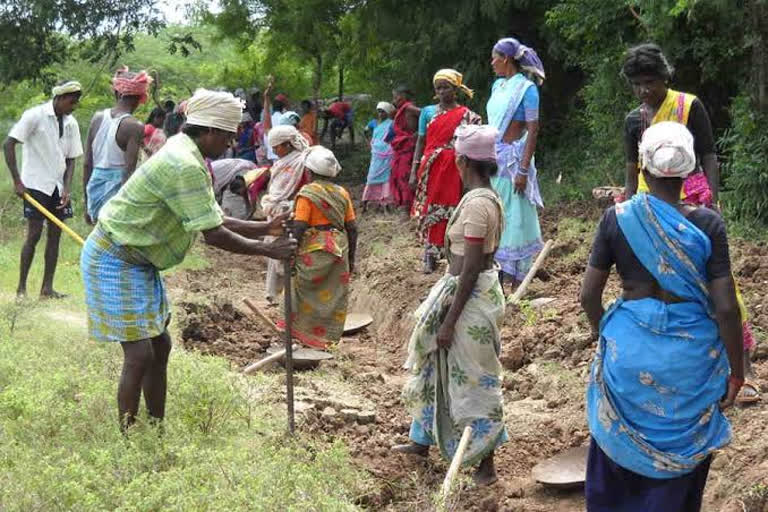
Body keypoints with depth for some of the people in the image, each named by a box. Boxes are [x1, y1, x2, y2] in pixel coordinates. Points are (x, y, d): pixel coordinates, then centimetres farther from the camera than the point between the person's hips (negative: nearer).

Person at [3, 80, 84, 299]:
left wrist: (67, 189, -4)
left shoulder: (71, 123, 6)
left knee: (55, 234, 3)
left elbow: (71, 159, 10)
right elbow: (8, 144, -13)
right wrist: (17, 181, -16)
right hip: (36, 185, -6)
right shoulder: (35, 116, -12)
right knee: (34, 234, -8)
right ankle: (21, 287, 1)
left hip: (58, 187, 6)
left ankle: (47, 288, 8)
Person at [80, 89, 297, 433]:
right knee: (140, 355, -10)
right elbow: (213, 235, -24)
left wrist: (265, 228, 7)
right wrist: (267, 250, -15)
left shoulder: (188, 159, 9)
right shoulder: (185, 166, -25)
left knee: (160, 345, 13)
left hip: (137, 262, 11)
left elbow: (214, 220, 14)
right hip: (115, 262, -11)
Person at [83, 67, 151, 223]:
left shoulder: (97, 118, 6)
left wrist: (87, 204, 17)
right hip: (117, 190, -6)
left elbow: (87, 164, 9)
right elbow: (129, 171, -16)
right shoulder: (134, 127, -11)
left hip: (95, 188, 6)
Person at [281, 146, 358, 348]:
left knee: (302, 289, 9)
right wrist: (351, 257, 16)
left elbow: (299, 227, -14)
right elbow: (352, 228, 8)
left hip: (315, 251, -5)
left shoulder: (307, 193, -8)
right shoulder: (342, 193, 8)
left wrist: (291, 255, -9)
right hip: (339, 249, 5)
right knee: (334, 296, 9)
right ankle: (327, 337, 15)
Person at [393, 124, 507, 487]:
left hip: (471, 295, -10)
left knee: (472, 380, 1)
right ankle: (422, 440, 38)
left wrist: (449, 320, -19)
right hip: (472, 288, 10)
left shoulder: (476, 203, -23)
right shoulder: (487, 197, 5)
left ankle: (486, 464, 13)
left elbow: (470, 269, -23)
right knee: (438, 367, 22)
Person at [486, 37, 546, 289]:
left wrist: (523, 169, -18)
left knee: (513, 218, -2)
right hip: (492, 157, 7)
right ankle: (496, 272, 20)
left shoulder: (526, 88, -10)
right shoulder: (498, 85, 11)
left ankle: (516, 281, 6)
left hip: (513, 157, -7)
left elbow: (533, 130, -13)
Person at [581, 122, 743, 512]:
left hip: (630, 347, 1)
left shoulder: (616, 219, -7)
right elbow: (725, 307, -12)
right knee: (682, 453, 17)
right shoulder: (707, 224, -11)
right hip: (691, 353, -1)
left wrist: (604, 335, 17)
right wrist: (736, 371, -1)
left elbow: (589, 294, -3)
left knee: (619, 444, 22)